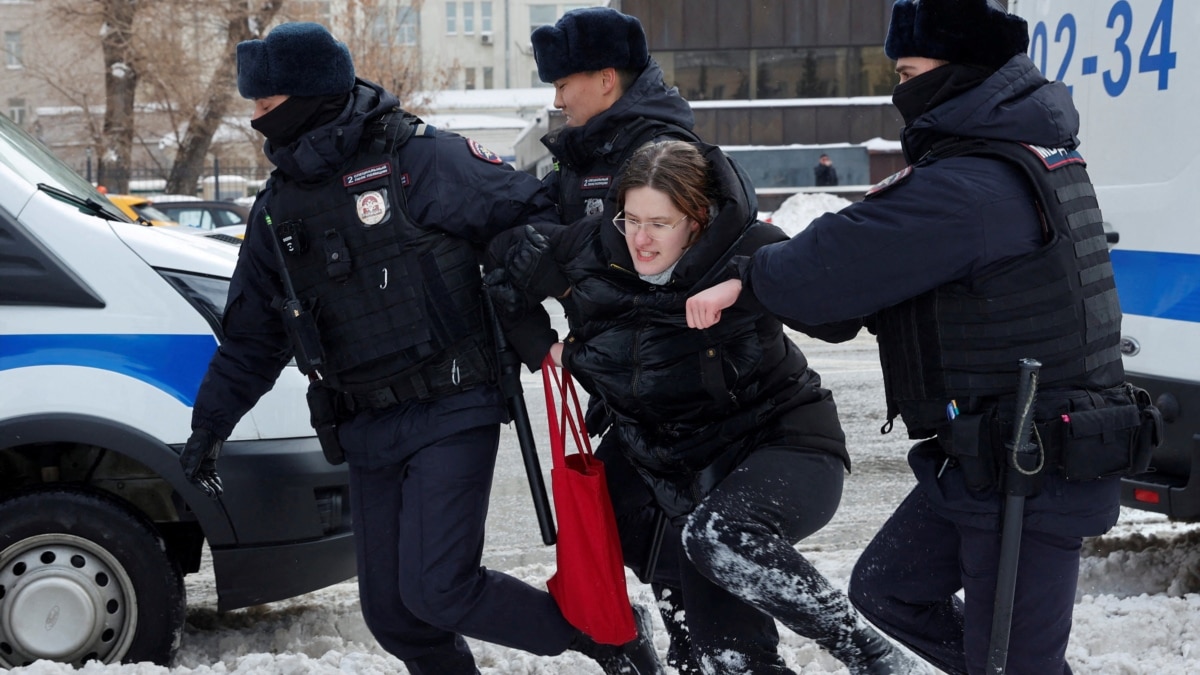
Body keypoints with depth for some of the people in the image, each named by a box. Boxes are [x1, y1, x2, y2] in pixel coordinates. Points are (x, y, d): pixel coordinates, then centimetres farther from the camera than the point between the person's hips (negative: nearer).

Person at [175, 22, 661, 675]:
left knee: (435, 589, -15)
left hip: (449, 413, -7)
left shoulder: (417, 159, -10)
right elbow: (252, 335, 19)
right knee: (392, 614, 6)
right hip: (367, 435, 7)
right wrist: (210, 421, 17)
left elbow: (531, 214, -7)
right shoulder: (277, 210, 12)